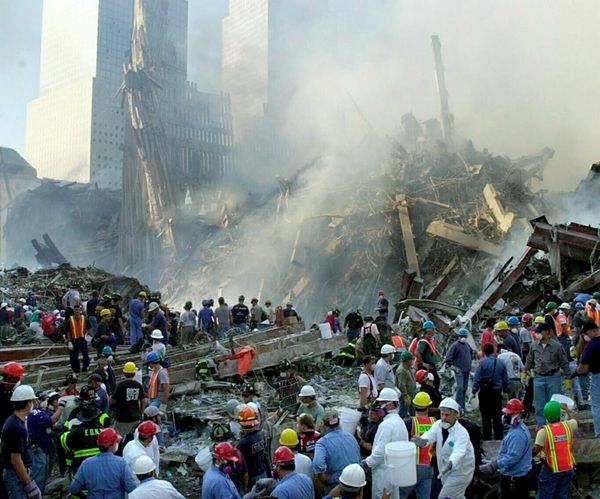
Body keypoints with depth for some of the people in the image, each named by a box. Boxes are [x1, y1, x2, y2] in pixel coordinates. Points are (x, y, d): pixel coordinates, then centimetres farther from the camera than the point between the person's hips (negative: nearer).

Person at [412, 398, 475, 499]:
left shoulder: (461, 433, -24)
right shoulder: (438, 424, -6)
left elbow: (459, 452, -41)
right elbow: (430, 435, -26)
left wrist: (451, 463, -62)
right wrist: (423, 440, -50)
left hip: (460, 472, -6)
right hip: (446, 471, 7)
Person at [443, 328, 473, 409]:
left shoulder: (467, 345, 9)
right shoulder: (455, 345, -12)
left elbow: (471, 353, 30)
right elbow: (448, 358, -13)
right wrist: (453, 367, -13)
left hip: (467, 371, 7)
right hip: (459, 371, -7)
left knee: (465, 388, 12)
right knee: (460, 387, -14)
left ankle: (462, 405, 22)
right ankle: (459, 405, -11)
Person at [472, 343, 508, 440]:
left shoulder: (482, 362, -10)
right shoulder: (501, 363, 1)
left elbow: (477, 378, -11)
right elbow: (505, 379, 9)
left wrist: (474, 392, -6)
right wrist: (505, 390, 21)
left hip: (485, 393, -3)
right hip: (497, 392, 3)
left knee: (486, 417, 5)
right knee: (497, 417, 10)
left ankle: (487, 438, 8)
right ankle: (498, 438, 12)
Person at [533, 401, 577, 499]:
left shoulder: (543, 431, -18)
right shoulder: (568, 426, -5)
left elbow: (536, 450, -15)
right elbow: (574, 419, 19)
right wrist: (566, 408, 34)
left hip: (552, 470, -4)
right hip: (568, 468, 4)